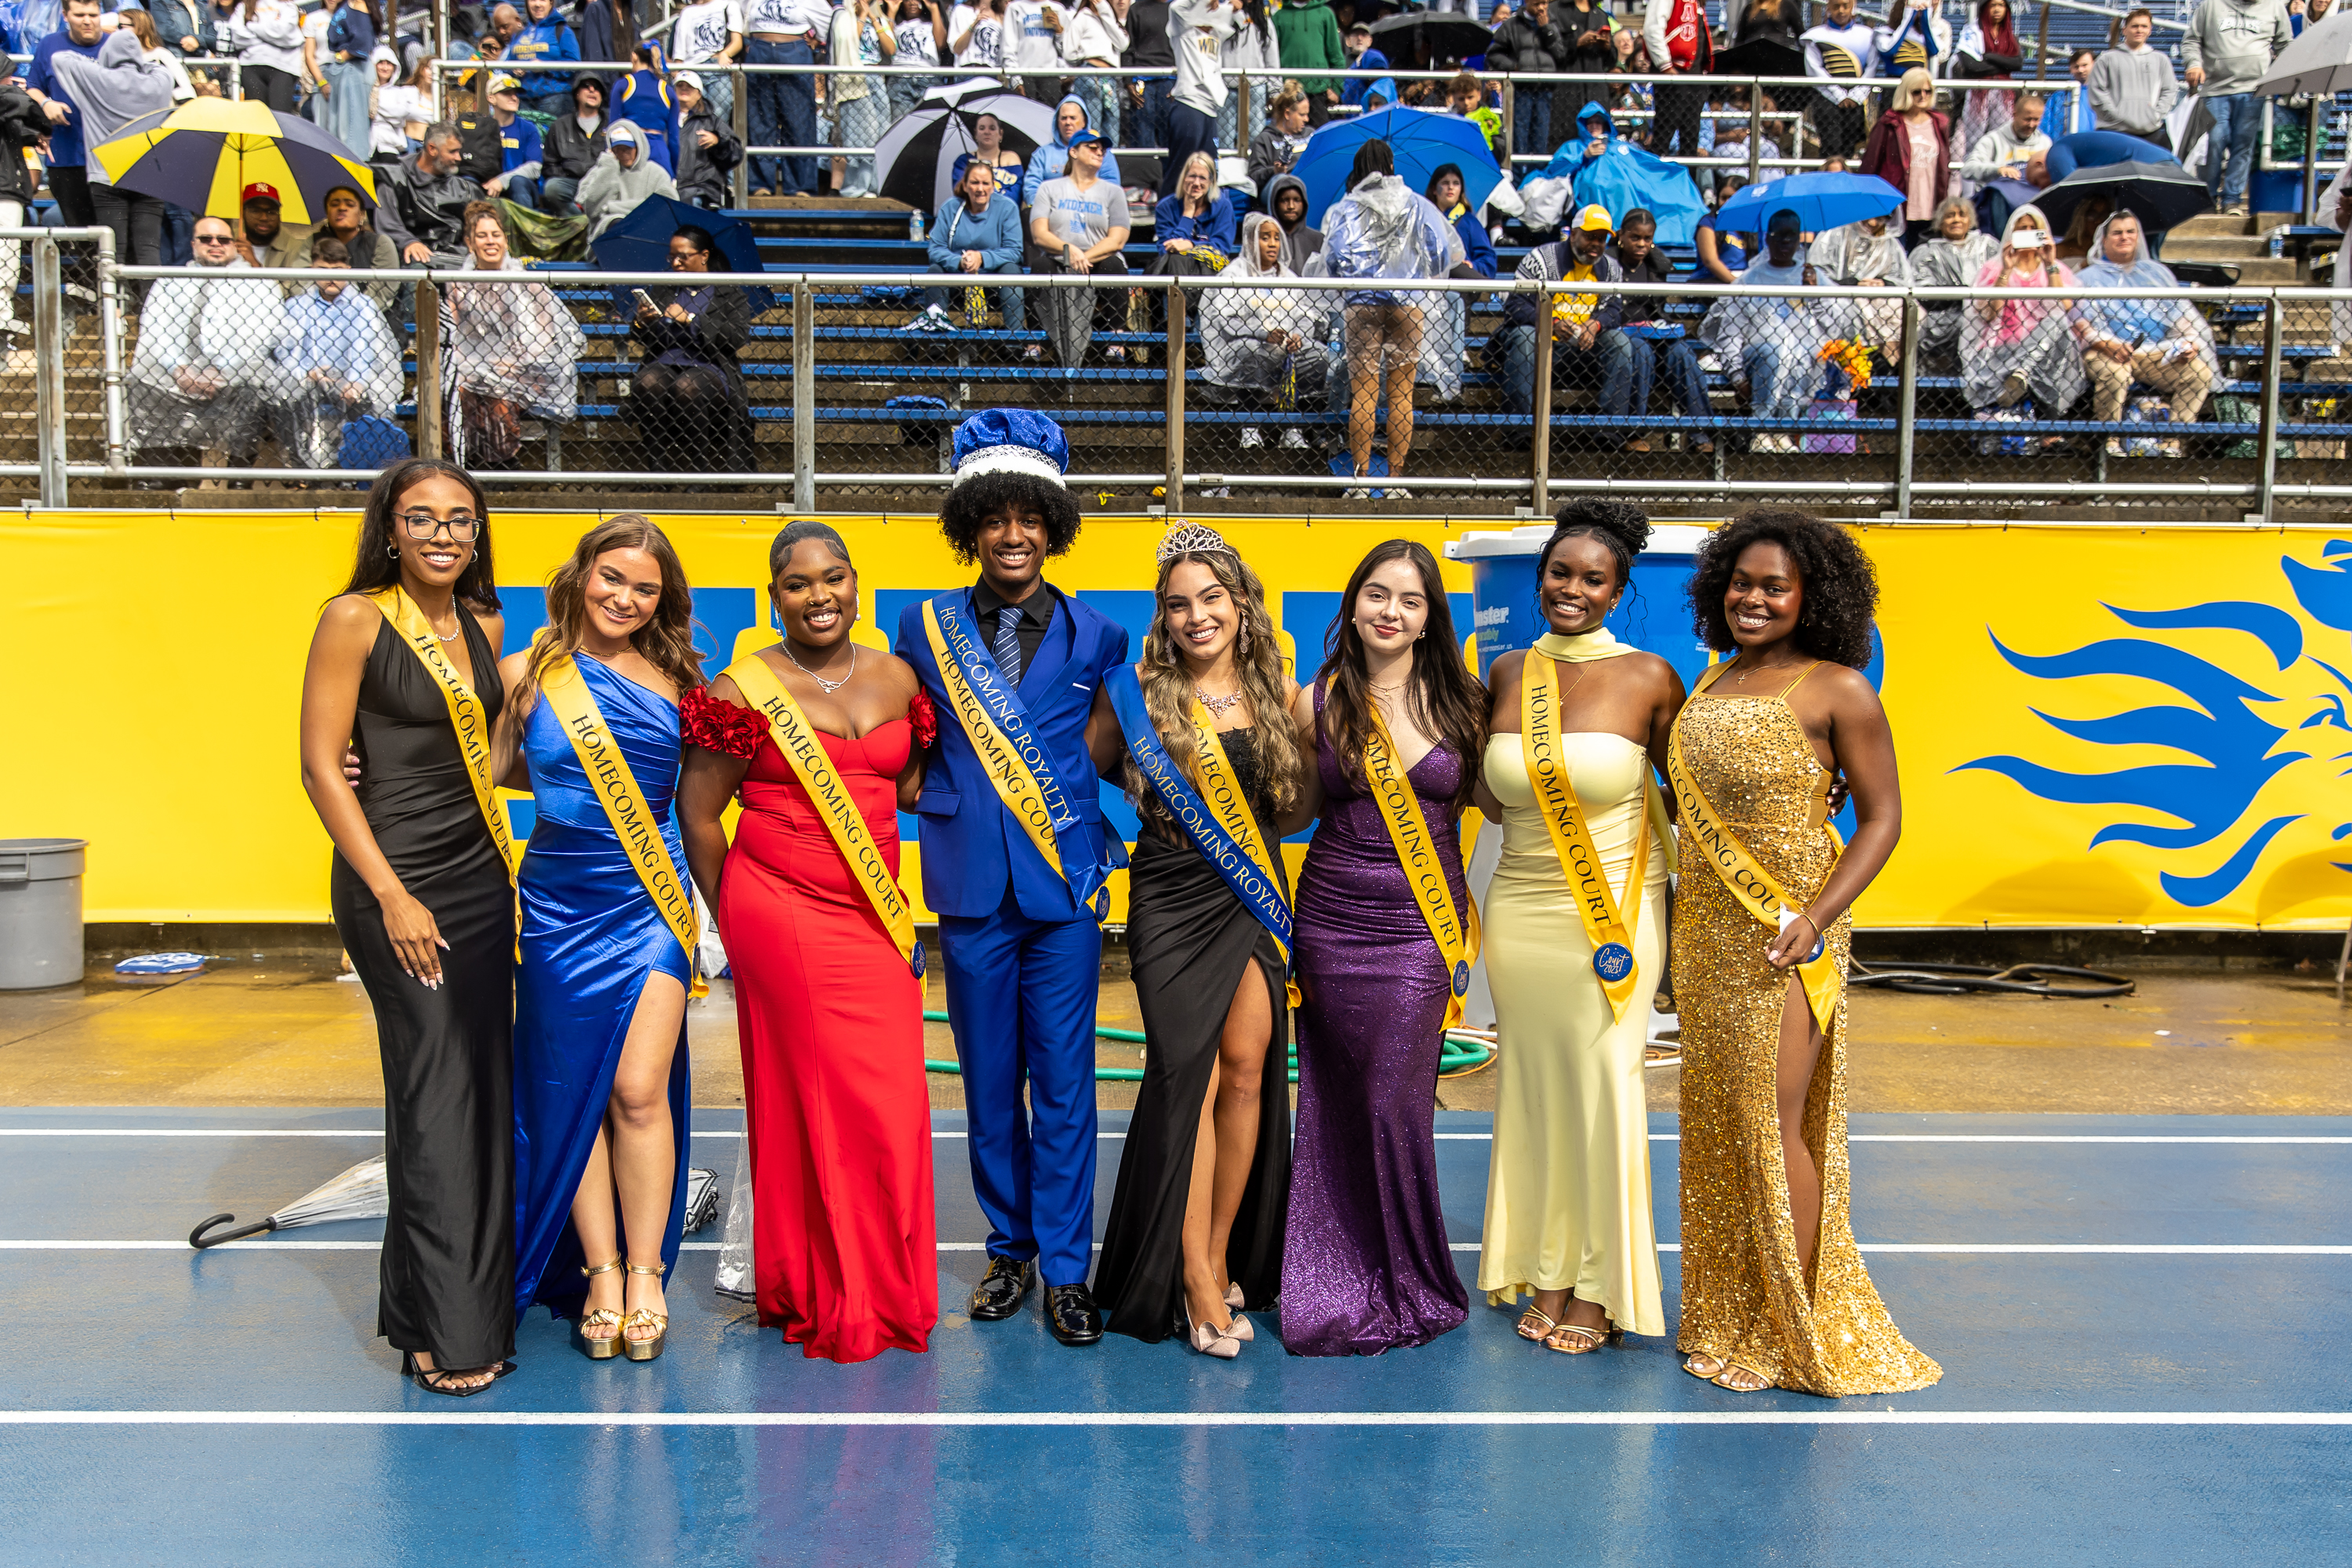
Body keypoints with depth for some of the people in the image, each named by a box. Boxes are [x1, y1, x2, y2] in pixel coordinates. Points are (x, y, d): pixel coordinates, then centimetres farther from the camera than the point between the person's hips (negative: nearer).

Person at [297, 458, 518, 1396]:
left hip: (481, 872, 6)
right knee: (435, 1091, -6)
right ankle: (448, 1333, 2)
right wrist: (393, 896, -14)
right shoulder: (355, 618, -7)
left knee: (485, 1088, 9)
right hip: (395, 878, -6)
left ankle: (455, 1292, 22)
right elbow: (320, 764, -10)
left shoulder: (484, 625, 10)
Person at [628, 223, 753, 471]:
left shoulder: (730, 292, 11)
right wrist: (642, 323, -2)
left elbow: (738, 337, -6)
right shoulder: (664, 289, 22)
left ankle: (697, 466, -28)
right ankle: (658, 464, -27)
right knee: (645, 383, -32)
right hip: (665, 363, 3)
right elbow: (644, 340, 22)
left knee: (687, 387, -37)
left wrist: (690, 320, -9)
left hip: (709, 365, -3)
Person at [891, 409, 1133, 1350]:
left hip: (1066, 883, -1)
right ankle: (1010, 1251, 26)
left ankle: (1066, 1270, 13)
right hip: (972, 887, 1)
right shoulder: (927, 628, 5)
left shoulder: (1095, 637, 4)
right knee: (989, 1084, 10)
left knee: (1065, 1084, 1)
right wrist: (936, 796, 1)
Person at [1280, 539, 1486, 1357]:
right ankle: (1336, 1288, 21)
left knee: (1395, 1105, -3)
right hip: (1331, 925, 1)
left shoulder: (1458, 702, 3)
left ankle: (1406, 1284, 18)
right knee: (1338, 1106, 4)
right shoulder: (1317, 705, 3)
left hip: (1422, 930, -1)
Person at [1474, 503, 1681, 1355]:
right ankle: (1545, 1274, 23)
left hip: (1616, 913, -3)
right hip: (1520, 910, 4)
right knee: (1533, 1087, 9)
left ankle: (1600, 1290, 14)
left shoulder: (1649, 678, -6)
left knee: (1602, 1085, 0)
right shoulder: (1507, 674, 5)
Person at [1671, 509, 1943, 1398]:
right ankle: (1728, 1321, 24)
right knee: (1716, 1123, 11)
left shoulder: (1837, 690, -7)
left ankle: (1796, 1334, 11)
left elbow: (1882, 817, -7)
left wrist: (1817, 916, -17)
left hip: (1784, 933, -6)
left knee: (1777, 1125, -3)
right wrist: (1676, 921, 14)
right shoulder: (1712, 684, 11)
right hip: (1705, 932, 6)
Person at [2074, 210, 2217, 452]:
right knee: (2113, 372, -38)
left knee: (2199, 370, -22)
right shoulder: (2088, 278, 13)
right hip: (2107, 352, -3)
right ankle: (2111, 439, -21)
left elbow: (2181, 311, 17)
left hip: (2158, 352, 3)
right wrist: (2105, 343, -21)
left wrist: (2189, 339, -3)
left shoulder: (2157, 271, 25)